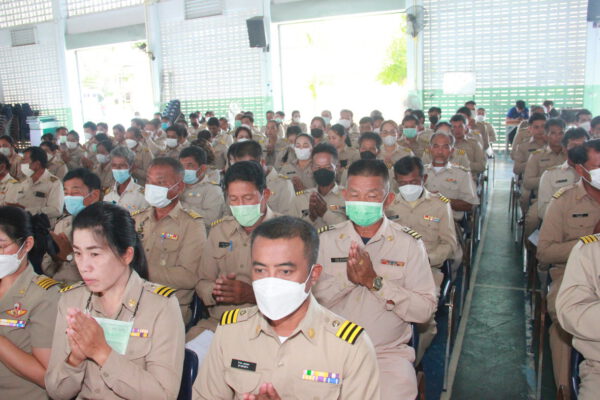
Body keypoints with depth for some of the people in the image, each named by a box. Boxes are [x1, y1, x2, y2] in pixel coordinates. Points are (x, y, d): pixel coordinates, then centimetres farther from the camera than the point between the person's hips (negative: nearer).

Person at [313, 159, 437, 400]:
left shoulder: (409, 243, -2)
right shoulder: (326, 239, 3)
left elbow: (426, 310, -9)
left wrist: (375, 281, -20)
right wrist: (346, 278, -20)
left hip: (389, 352, 0)